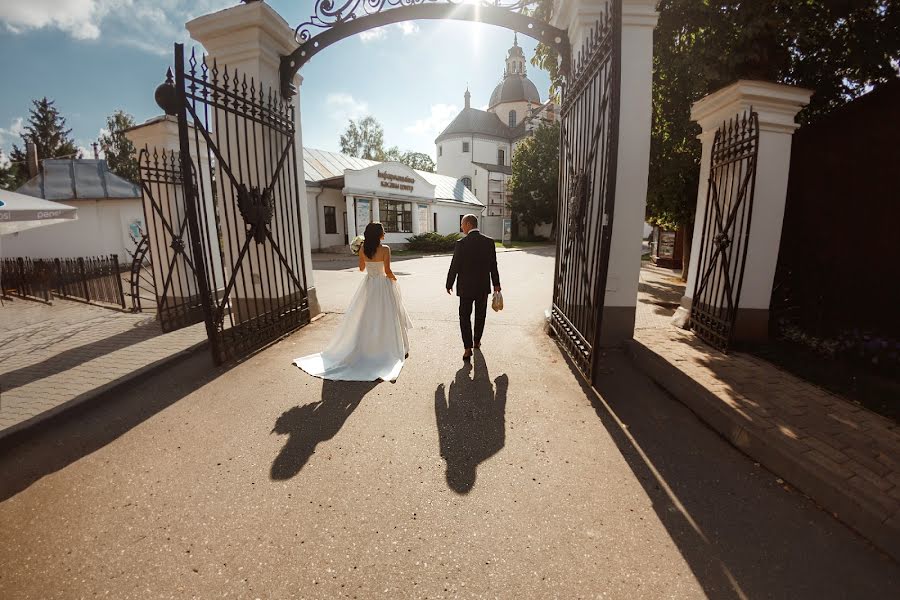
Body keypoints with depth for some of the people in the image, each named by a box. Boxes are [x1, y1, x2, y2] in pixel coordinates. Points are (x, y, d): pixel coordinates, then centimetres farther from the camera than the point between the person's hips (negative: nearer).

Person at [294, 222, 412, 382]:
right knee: (386, 318, 5)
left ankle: (365, 347, 26)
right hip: (383, 286, -5)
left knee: (366, 318, 16)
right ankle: (394, 350, 15)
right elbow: (388, 271, -17)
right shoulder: (385, 249, -17)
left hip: (368, 285, 5)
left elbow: (361, 268, 8)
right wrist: (394, 279, 3)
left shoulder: (363, 248, -2)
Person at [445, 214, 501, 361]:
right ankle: (476, 341, 33)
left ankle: (468, 348, -1)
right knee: (480, 315, 19)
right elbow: (493, 266, 2)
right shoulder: (489, 242, -4)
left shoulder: (461, 244, -14)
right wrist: (496, 284, 12)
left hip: (466, 287, -3)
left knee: (465, 316, 6)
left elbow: (454, 266, -11)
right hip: (483, 286, 3)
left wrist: (449, 284, 2)